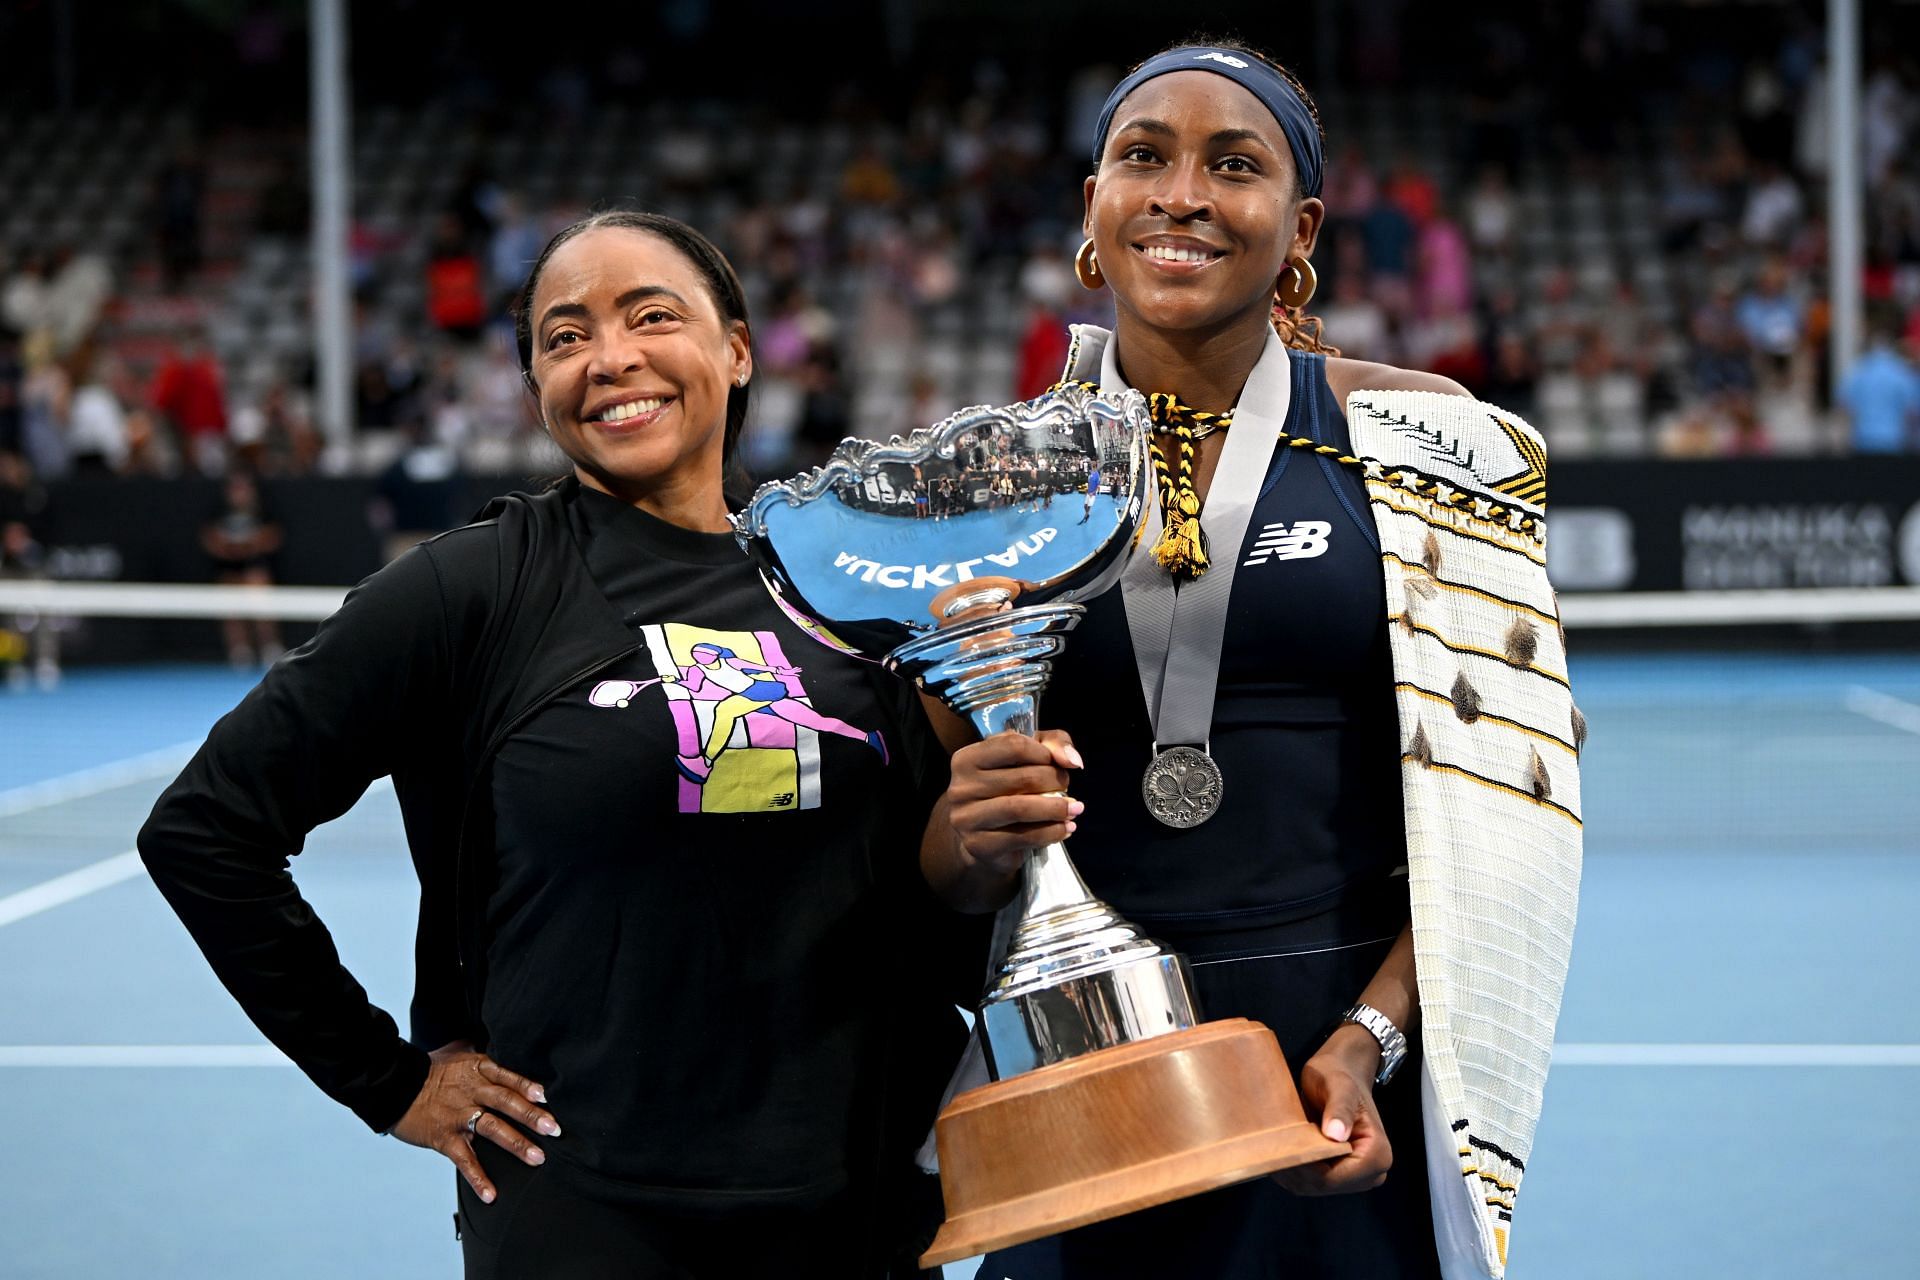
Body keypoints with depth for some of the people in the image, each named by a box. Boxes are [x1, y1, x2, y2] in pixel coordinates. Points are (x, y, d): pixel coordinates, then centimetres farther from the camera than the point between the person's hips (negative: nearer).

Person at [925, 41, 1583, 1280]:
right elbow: (938, 872, 9)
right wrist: (972, 846, -14)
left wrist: (1373, 1035, -15)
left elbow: (1492, 794, -3)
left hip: (1354, 1083, -1)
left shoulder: (1419, 443, -1)